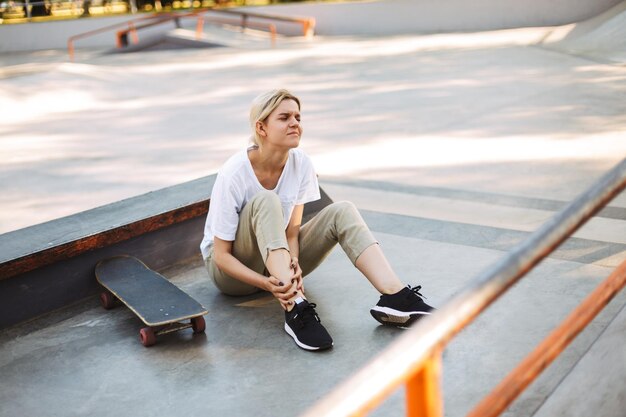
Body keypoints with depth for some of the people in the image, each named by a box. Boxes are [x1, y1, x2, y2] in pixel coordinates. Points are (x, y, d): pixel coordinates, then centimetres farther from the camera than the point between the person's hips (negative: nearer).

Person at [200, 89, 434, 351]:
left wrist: (293, 262, -29)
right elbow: (221, 254, -21)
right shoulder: (233, 175, -24)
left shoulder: (301, 164, -10)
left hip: (278, 260, 5)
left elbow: (292, 230, -6)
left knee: (342, 212, -17)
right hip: (233, 269, -5)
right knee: (265, 201, -33)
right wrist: (265, 283, -36)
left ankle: (395, 298, -32)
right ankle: (296, 308, -44)